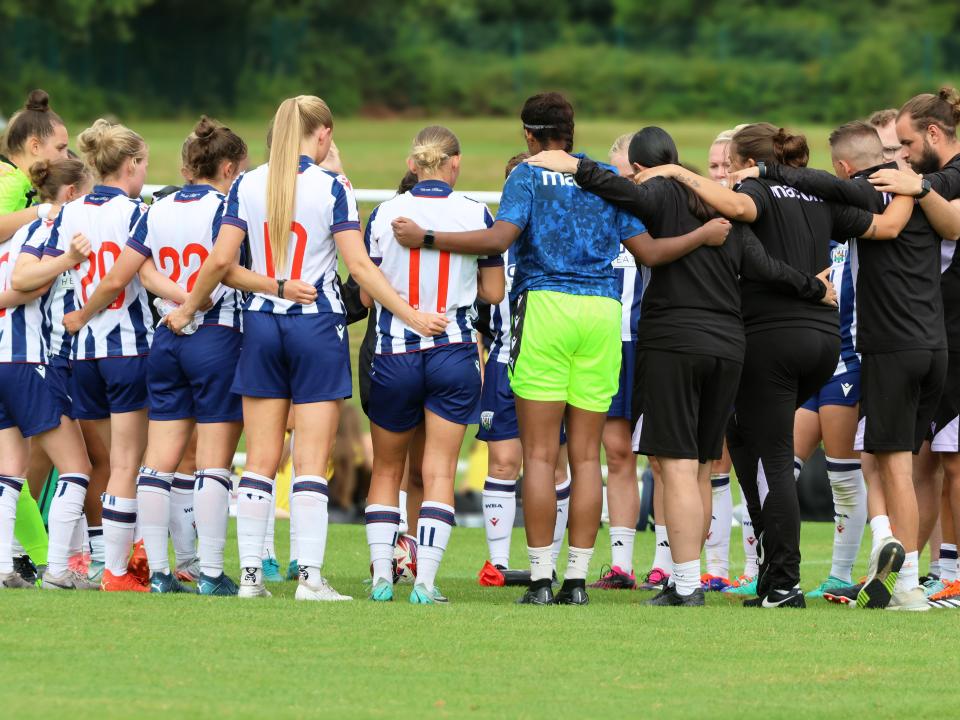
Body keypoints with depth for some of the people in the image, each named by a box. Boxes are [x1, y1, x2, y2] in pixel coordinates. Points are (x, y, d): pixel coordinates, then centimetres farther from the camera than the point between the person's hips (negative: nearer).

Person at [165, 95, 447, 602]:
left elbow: (221, 260, -1)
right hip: (317, 328, -3)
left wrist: (187, 309, 13)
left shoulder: (247, 186, 2)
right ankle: (310, 576, -6)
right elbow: (358, 265, -12)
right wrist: (411, 315, -8)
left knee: (260, 460, 7)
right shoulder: (332, 188, -8)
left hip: (262, 323, 3)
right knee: (311, 463, -2)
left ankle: (250, 574, 5)